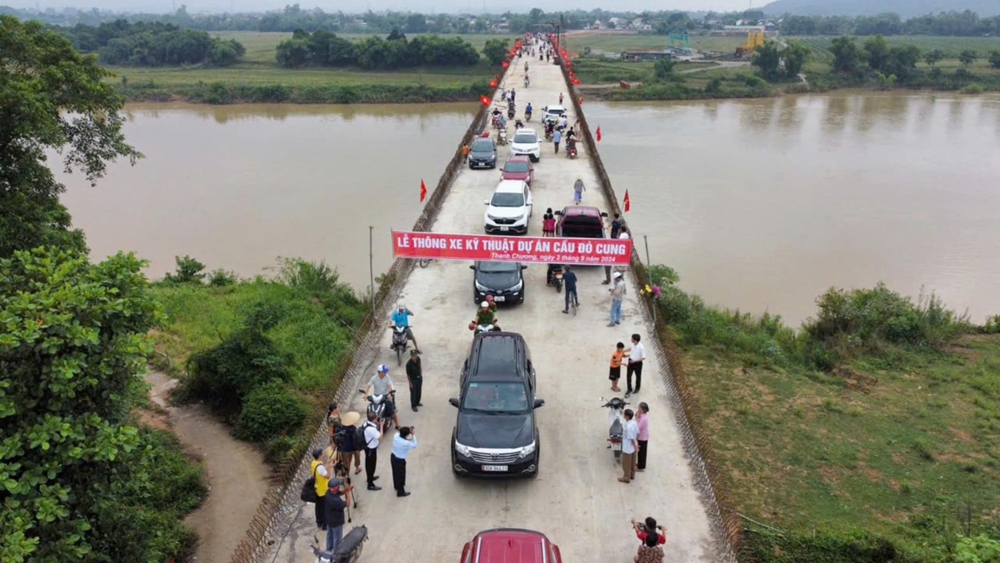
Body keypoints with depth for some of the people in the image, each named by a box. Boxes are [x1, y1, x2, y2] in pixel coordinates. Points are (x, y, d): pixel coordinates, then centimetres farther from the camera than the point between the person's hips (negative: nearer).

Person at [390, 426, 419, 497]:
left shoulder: (396, 435, -18)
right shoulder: (406, 443, -34)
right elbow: (414, 445, -16)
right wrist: (414, 435, -13)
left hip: (393, 456, 7)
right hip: (400, 460, -7)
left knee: (395, 472, 30)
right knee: (401, 475, 15)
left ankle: (396, 486, 55)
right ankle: (400, 492, 33)